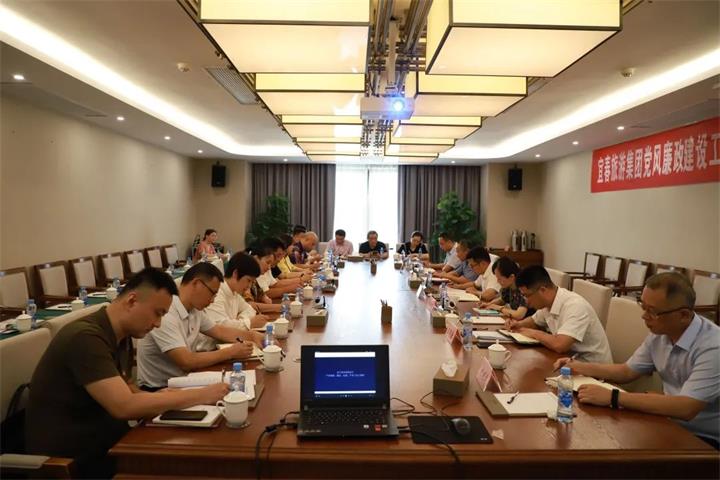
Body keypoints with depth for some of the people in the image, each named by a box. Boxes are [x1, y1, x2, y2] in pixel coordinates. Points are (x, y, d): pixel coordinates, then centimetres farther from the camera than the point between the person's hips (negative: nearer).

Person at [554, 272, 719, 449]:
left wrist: (613, 397, -34)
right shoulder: (659, 333, -2)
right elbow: (627, 371, 11)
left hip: (705, 439, -6)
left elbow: (685, 408, -34)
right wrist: (579, 367, -2)